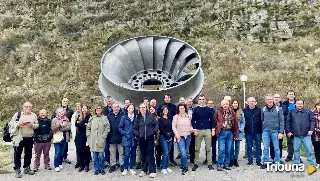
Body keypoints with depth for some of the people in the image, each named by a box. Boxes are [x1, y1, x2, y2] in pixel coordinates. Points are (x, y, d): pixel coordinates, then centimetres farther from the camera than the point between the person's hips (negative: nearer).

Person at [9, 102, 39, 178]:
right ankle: (17, 169, 11)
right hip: (19, 138, -3)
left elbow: (37, 125, 8)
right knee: (17, 154, 2)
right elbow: (11, 123, -1)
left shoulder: (34, 115, 7)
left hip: (29, 138, 3)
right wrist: (18, 124, -18)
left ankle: (27, 168, 26)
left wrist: (32, 125, -13)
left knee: (28, 154, 12)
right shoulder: (17, 114, 0)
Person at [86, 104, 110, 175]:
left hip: (101, 140, -3)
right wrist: (89, 136, 6)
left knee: (100, 155, -4)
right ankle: (97, 169, 18)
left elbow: (107, 128, -3)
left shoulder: (104, 118, 1)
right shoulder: (92, 118, 10)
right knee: (95, 156, 7)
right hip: (93, 140, 3)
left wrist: (103, 136, -7)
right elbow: (88, 128, 15)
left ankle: (102, 169, 12)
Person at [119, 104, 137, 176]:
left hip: (134, 139, 2)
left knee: (133, 154, 8)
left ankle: (131, 168, 20)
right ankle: (125, 169, 8)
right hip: (126, 139, -2)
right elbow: (120, 127, 3)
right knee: (127, 154, -7)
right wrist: (124, 133, -7)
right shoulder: (124, 117, 1)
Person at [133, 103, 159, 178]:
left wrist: (154, 132, -10)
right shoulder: (137, 118, 7)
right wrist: (137, 134, -6)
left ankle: (152, 171, 4)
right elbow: (134, 128, 9)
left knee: (150, 154, -2)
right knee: (143, 154, 10)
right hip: (141, 139, 2)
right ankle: (144, 170, 21)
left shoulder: (151, 116, 3)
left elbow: (156, 125, 2)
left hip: (150, 138, -2)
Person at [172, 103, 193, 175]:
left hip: (188, 136, 4)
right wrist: (177, 135, -11)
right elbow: (173, 127, -3)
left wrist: (192, 129, -4)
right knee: (183, 153, -13)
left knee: (185, 152, 10)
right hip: (180, 137, -4)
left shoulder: (188, 117, 11)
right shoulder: (176, 117, 0)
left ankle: (182, 165, 26)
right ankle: (185, 167, -2)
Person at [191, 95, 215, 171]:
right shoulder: (196, 109, 3)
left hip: (207, 130, 1)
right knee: (197, 148, 4)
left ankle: (210, 164, 11)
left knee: (208, 148, 4)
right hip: (198, 130, -1)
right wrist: (195, 129, -7)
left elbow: (211, 120, 9)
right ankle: (196, 164, 12)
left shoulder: (209, 109, 7)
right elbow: (193, 120, 2)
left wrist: (213, 129, 3)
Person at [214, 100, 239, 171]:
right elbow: (215, 122, 2)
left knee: (228, 150, 8)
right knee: (221, 149, -6)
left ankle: (227, 164, 19)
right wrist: (216, 131, -4)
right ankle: (219, 165, 4)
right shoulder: (218, 112, 0)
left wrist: (236, 133, 6)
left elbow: (235, 123, 9)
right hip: (222, 133, -3)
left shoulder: (232, 112, 8)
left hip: (230, 132, 3)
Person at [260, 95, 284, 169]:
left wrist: (281, 132, -8)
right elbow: (261, 120, 9)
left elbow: (281, 121, -3)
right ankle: (265, 162, 15)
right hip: (265, 131, 2)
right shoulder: (263, 109, 5)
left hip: (275, 131, -2)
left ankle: (277, 162, 15)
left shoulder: (278, 109, -2)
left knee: (276, 148, 5)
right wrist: (262, 131, 5)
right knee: (266, 148, 6)